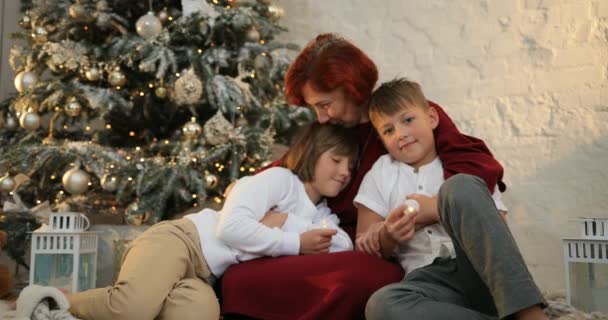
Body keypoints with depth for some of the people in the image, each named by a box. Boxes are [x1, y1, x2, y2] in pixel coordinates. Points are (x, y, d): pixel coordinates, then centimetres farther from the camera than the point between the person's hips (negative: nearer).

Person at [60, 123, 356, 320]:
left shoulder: (323, 216, 16)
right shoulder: (280, 178, -5)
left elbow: (344, 247, -5)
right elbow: (230, 226, -18)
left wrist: (283, 222, -11)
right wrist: (297, 243, -14)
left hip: (202, 275, 6)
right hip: (178, 240, -6)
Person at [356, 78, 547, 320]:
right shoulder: (380, 175, 16)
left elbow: (496, 225, 3)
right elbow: (365, 252, 12)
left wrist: (439, 210, -7)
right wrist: (388, 236, -9)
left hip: (483, 271, 0)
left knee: (459, 187, -27)